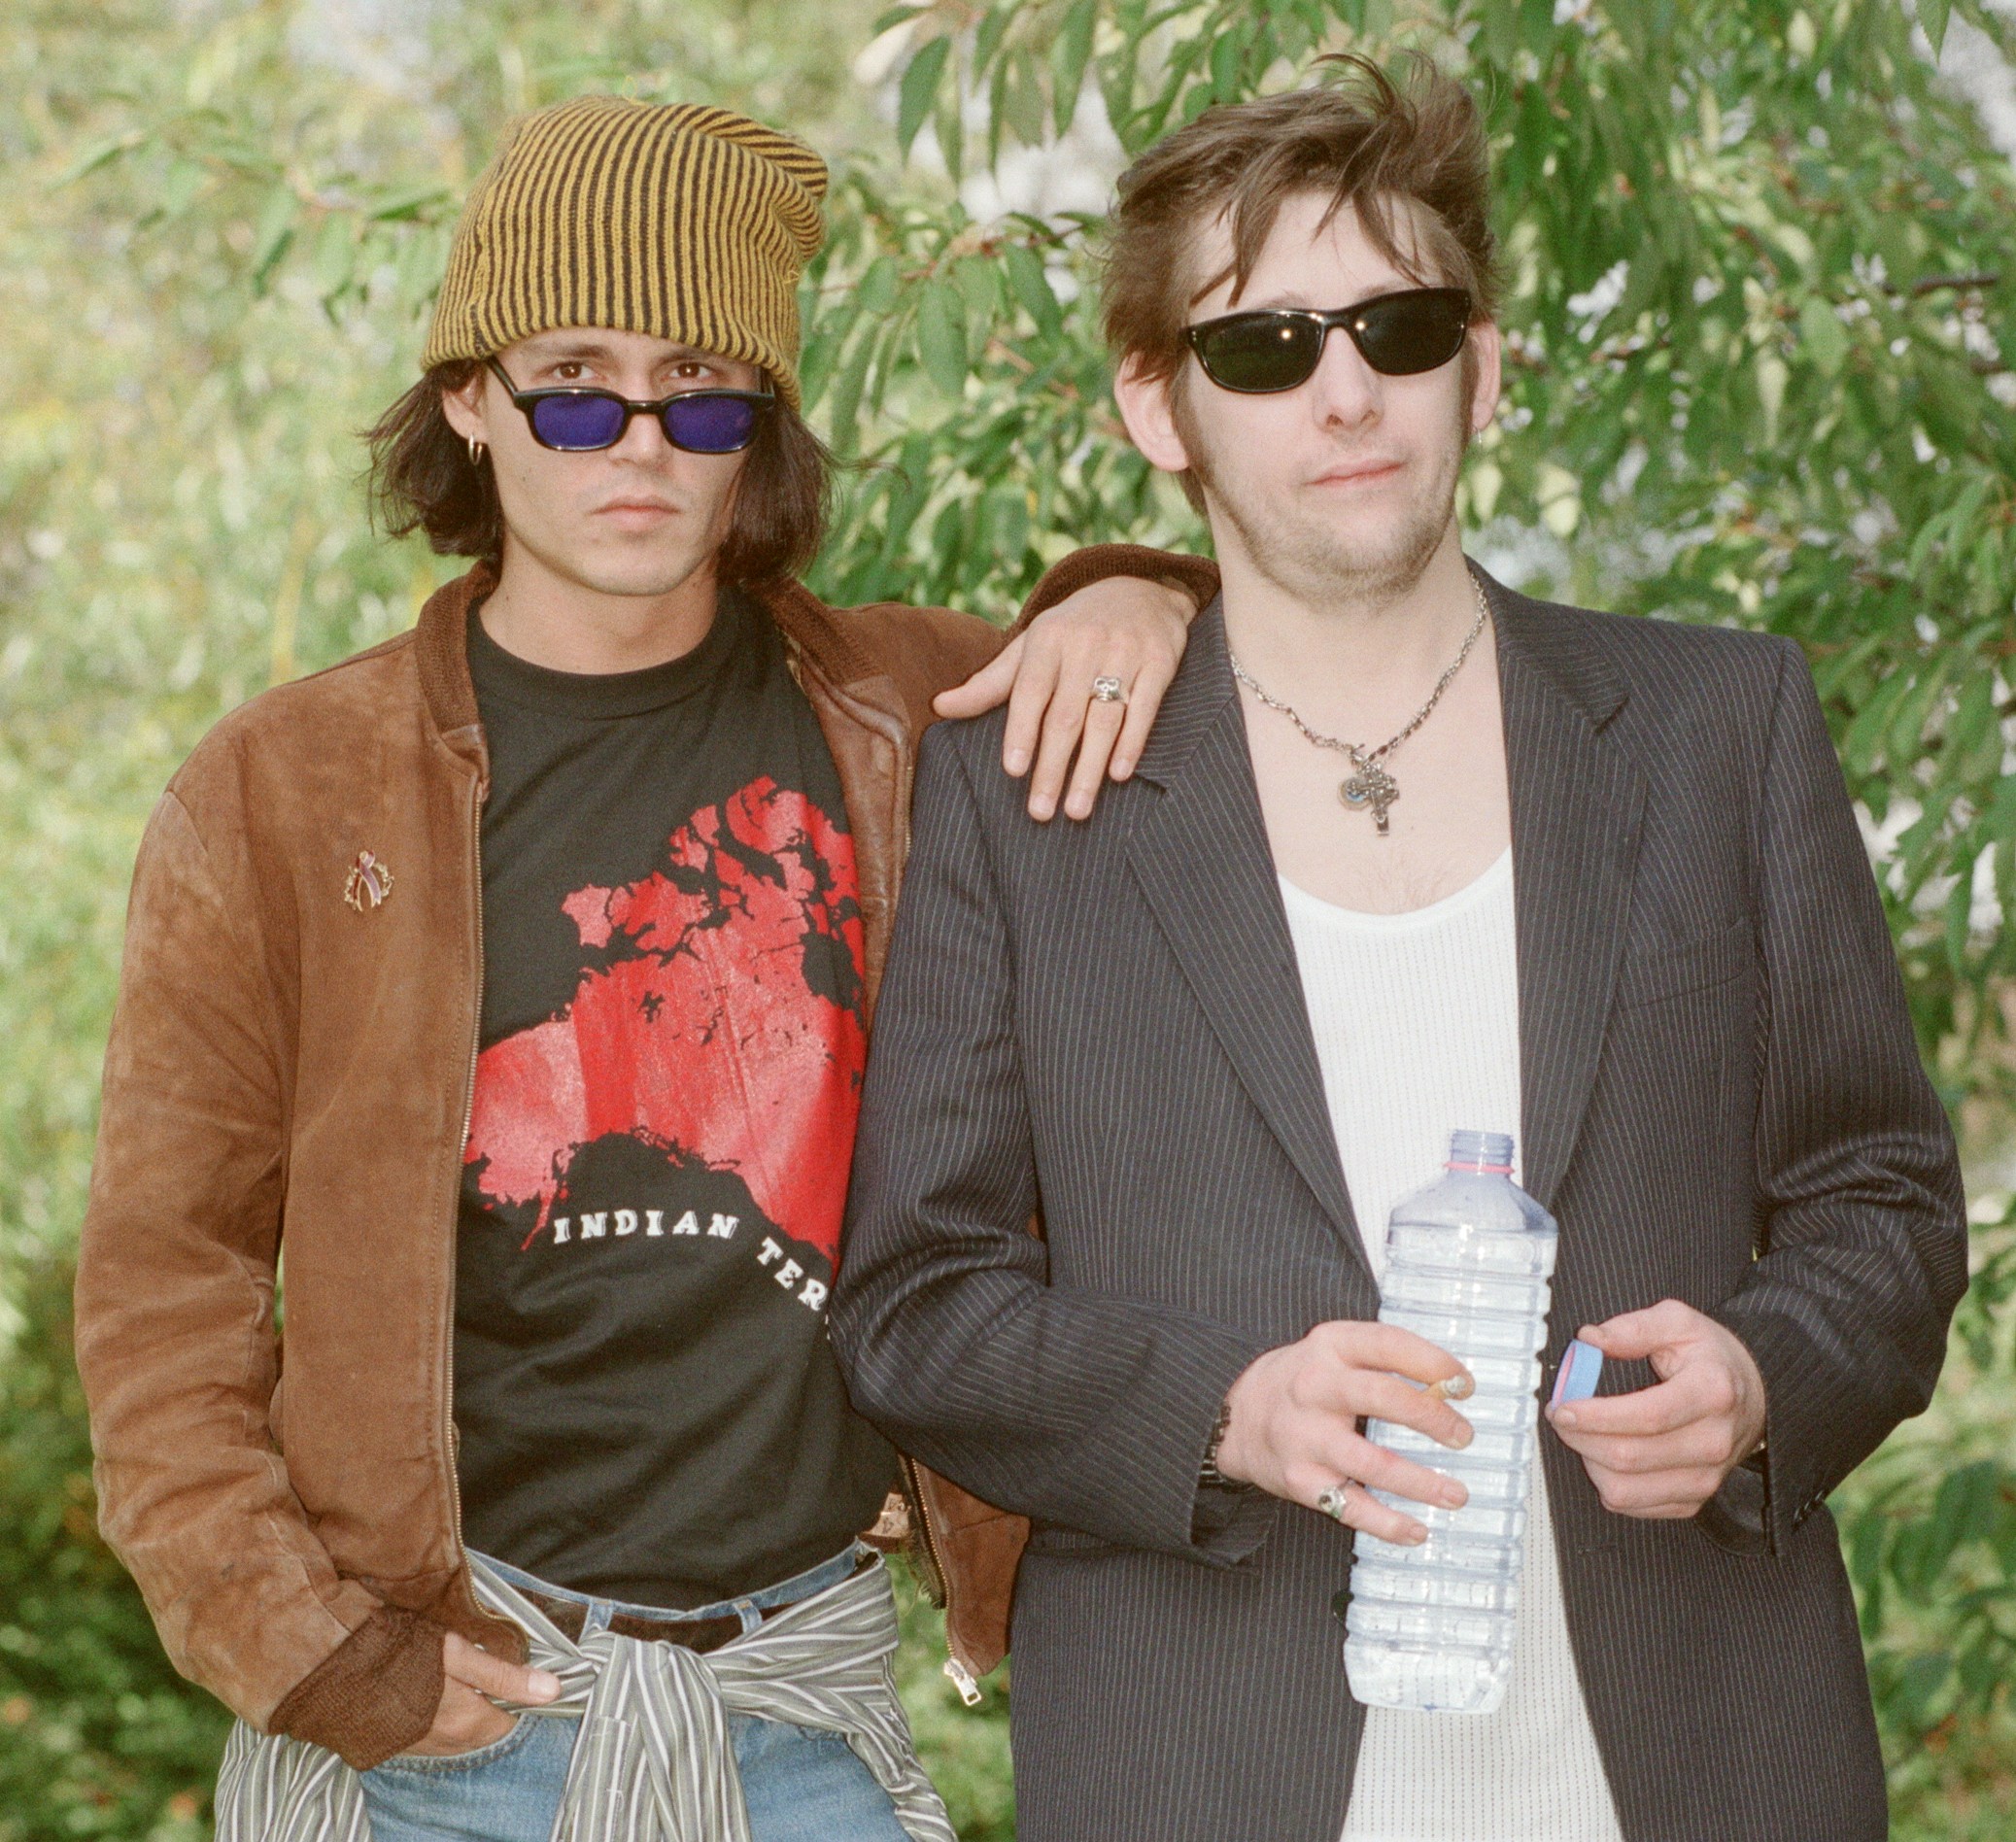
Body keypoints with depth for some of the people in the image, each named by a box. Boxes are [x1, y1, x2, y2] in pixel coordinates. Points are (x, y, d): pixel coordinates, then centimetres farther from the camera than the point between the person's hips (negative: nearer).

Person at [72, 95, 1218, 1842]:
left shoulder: (905, 722, 5)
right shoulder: (280, 796, 0)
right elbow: (163, 1279, 0)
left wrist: (1142, 601, -3)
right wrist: (305, 1650, -9)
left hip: (805, 1701, 2)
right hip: (446, 1701, -2)